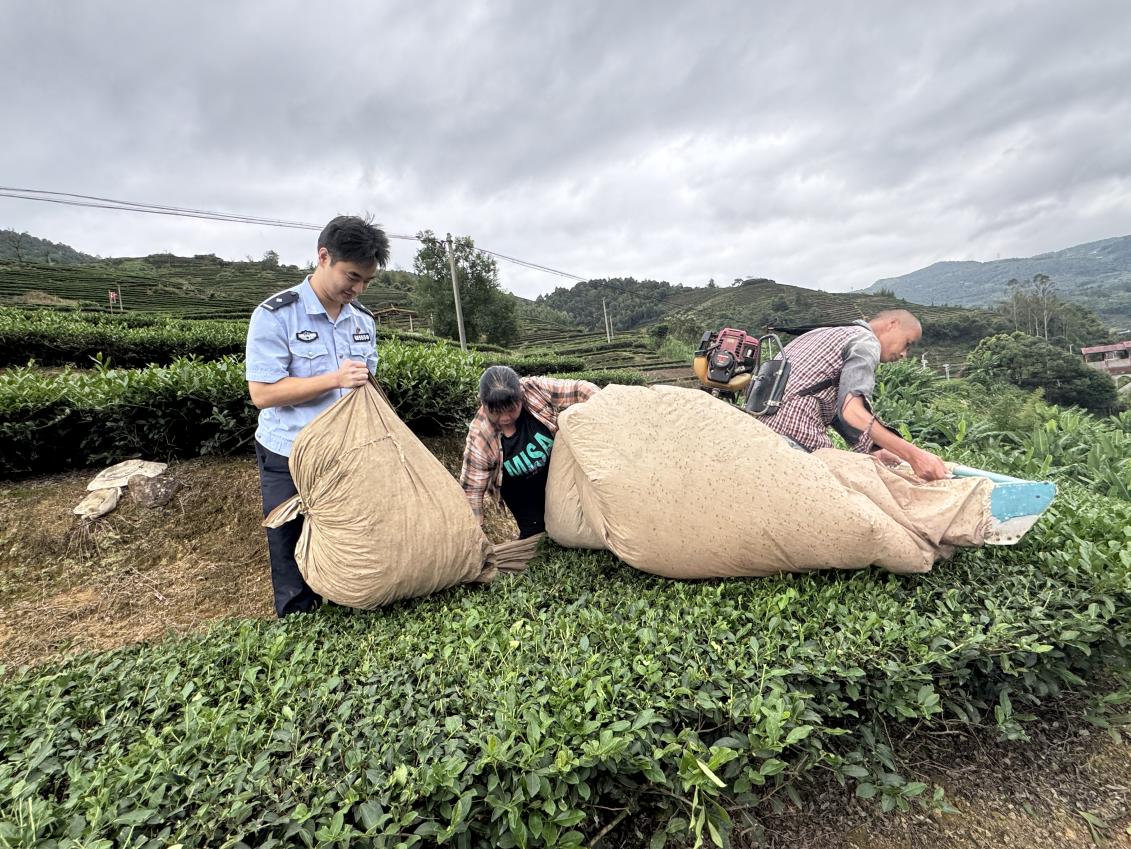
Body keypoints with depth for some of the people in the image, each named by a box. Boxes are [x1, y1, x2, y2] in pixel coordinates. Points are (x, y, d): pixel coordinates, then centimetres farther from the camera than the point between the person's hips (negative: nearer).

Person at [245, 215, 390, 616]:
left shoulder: (363, 320, 5)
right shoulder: (275, 315, -12)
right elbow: (262, 392, -17)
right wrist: (334, 379, -23)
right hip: (289, 462, -4)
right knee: (295, 570, 10)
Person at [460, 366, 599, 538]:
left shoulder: (536, 390, -32)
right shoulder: (480, 437, -32)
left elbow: (580, 391, -24)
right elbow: (471, 488, -24)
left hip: (557, 472, 2)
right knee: (535, 531, -7)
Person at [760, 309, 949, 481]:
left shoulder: (828, 333, 28)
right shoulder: (866, 341, 1)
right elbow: (851, 411, -17)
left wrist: (873, 451, 18)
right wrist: (913, 454, -18)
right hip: (795, 432, -9)